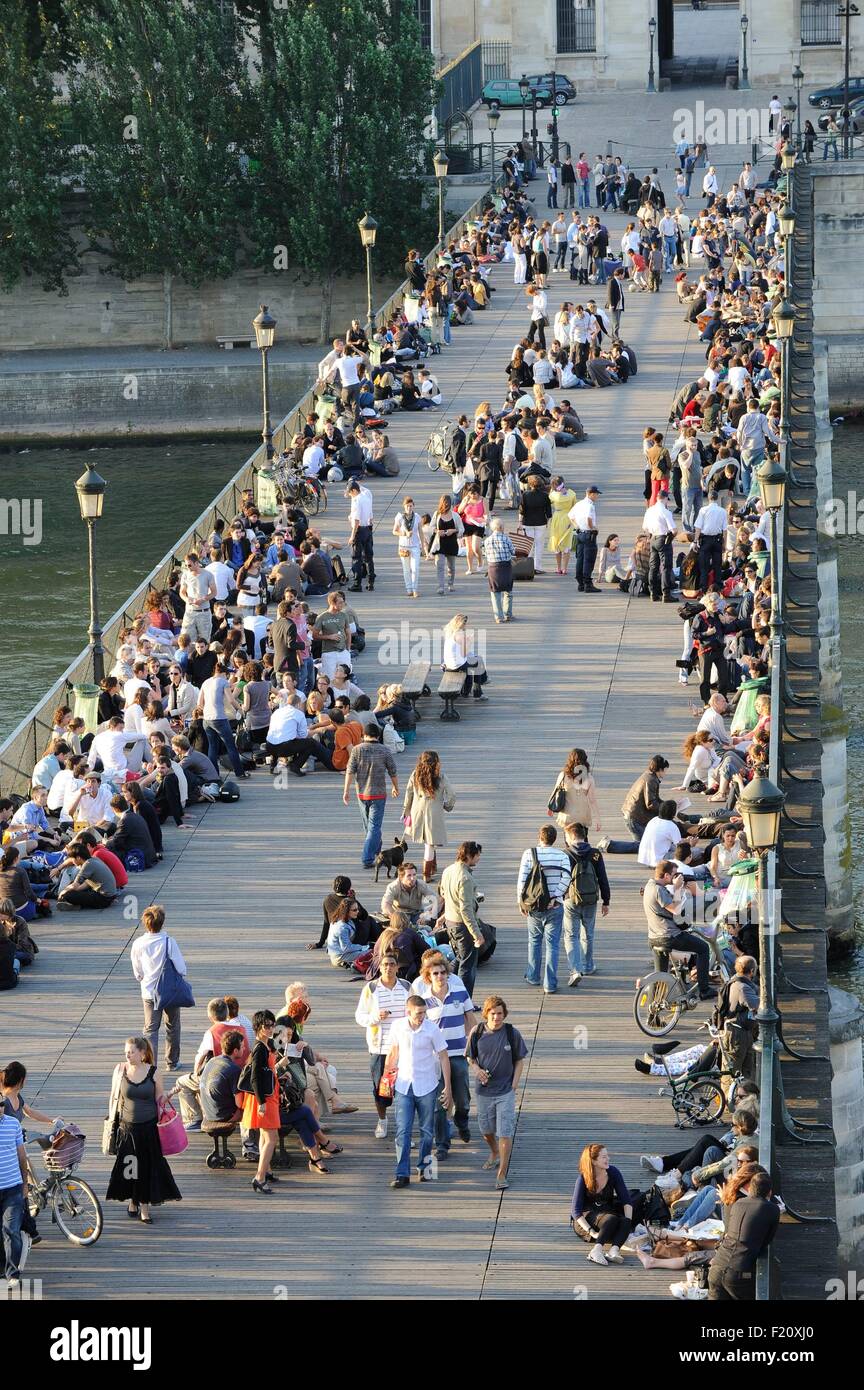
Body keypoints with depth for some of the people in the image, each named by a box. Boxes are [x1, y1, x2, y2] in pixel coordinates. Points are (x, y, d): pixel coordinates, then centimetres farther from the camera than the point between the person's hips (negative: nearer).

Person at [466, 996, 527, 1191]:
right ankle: (494, 1153, 50)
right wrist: (477, 1069, -14)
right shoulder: (477, 1033, -5)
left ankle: (502, 1174, -3)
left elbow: (519, 1061, 2)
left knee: (505, 1133, -8)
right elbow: (470, 1058, 7)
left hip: (505, 1091, -2)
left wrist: (514, 1084, -7)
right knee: (486, 1129, 19)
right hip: (483, 1090, 2)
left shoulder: (512, 1033, -8)